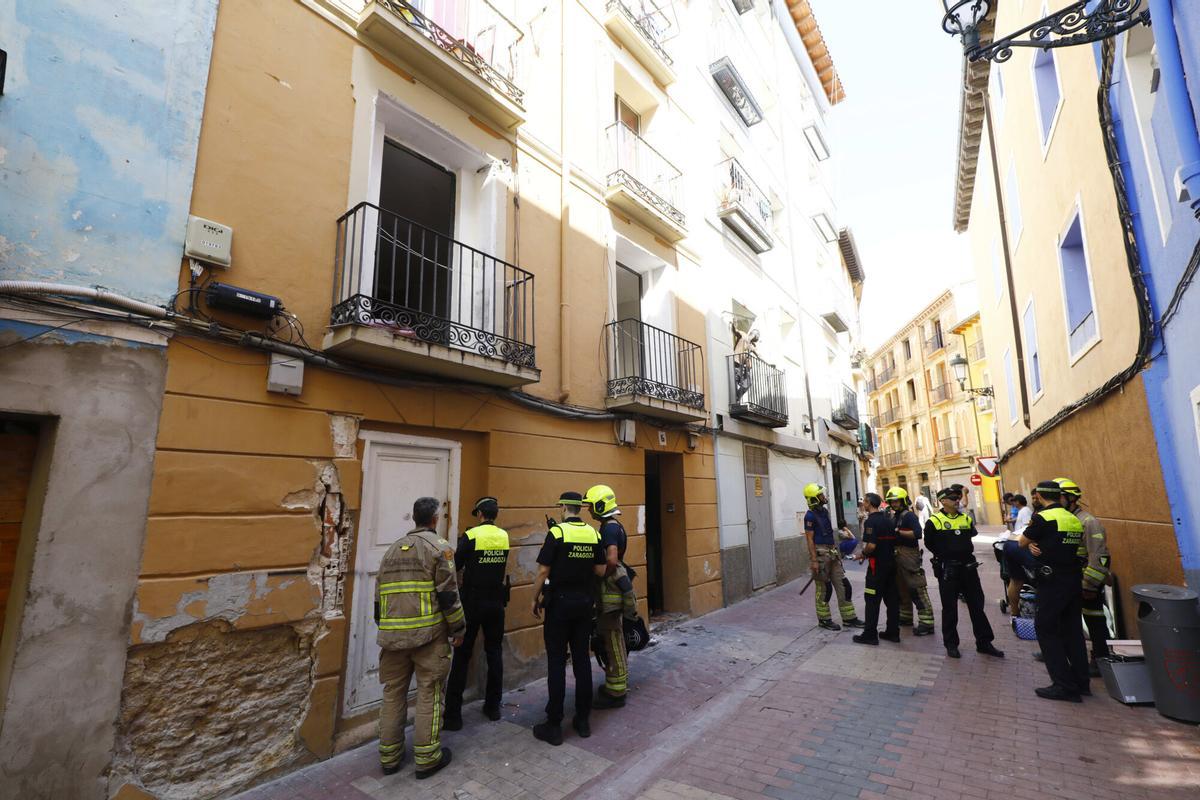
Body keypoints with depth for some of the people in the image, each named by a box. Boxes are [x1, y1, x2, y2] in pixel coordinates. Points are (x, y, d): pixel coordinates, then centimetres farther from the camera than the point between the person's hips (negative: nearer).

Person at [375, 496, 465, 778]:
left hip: (392, 634, 6)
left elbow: (379, 596, 18)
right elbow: (448, 593, -12)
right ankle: (427, 758, 14)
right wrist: (458, 629, -2)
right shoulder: (439, 546, -5)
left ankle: (389, 756, 26)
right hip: (428, 632, -5)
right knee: (429, 693, 6)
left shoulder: (392, 549, 15)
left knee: (393, 692, 17)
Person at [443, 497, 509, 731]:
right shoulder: (504, 536, -1)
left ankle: (453, 714, 10)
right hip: (496, 602, 4)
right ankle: (493, 707, 24)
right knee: (494, 654, 15)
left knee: (462, 657, 5)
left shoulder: (470, 536, -13)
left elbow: (456, 566, -7)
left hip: (473, 602, -4)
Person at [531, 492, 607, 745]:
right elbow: (600, 571, 4)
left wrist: (536, 599, 0)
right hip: (584, 603, 4)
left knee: (557, 662, 4)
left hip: (559, 603, -4)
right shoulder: (594, 534, 0)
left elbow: (543, 572, -13)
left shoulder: (556, 532, -14)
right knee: (582, 659, 12)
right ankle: (583, 720, 21)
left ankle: (554, 726, 11)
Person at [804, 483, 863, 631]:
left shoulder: (824, 510, 10)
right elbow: (809, 539, -16)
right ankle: (824, 619, 16)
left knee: (842, 585, 9)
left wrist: (836, 551, 20)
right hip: (820, 553, -8)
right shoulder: (810, 515, -15)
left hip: (832, 553, 8)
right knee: (823, 588, 3)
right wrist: (814, 560, -18)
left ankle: (849, 618, 18)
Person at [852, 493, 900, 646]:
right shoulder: (889, 519, 9)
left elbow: (871, 546, -24)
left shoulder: (870, 521, -17)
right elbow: (894, 541, 14)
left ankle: (870, 634, 3)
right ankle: (893, 632, 20)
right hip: (891, 563, 8)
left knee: (872, 600, -2)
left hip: (877, 565, -8)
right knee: (891, 598, 13)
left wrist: (863, 554, -7)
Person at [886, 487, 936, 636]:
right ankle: (905, 616, 30)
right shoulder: (893, 517, 14)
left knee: (917, 589, -8)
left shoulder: (909, 515, -10)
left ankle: (926, 622, -4)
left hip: (909, 555, -9)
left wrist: (898, 531, -21)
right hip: (897, 555, 9)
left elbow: (917, 533, -23)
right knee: (901, 587, 17)